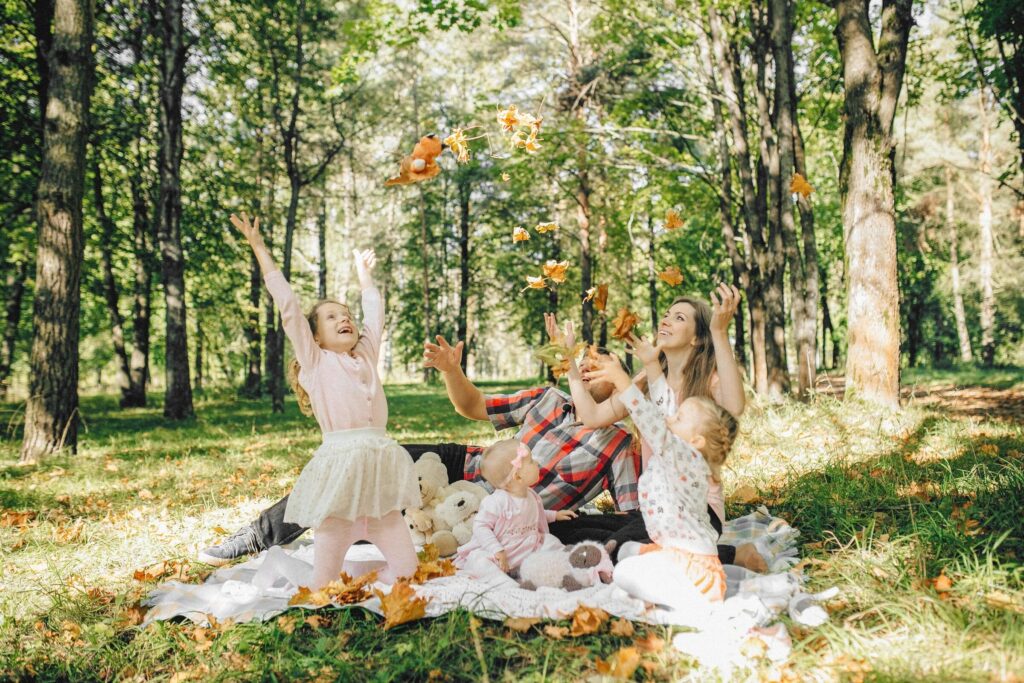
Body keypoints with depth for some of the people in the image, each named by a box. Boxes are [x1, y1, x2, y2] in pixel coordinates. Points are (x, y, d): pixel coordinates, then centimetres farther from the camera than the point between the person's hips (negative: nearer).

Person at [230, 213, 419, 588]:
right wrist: (260, 249, 3)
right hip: (339, 463, -5)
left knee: (406, 568, 5)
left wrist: (364, 272, 42)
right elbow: (288, 305, 3)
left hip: (380, 466, 5)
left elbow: (374, 313, 30)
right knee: (325, 585, -3)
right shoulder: (316, 361, 6)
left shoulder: (366, 356, 18)